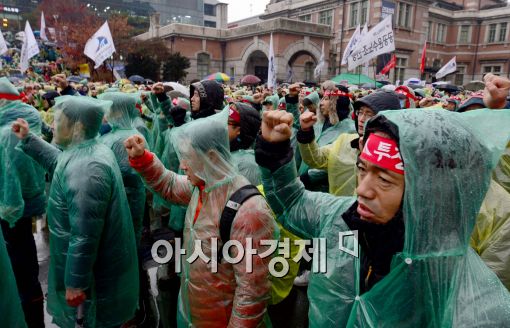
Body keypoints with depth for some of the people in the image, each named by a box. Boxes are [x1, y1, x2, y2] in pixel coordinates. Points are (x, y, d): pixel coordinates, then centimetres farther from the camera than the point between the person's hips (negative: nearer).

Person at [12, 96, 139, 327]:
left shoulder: (85, 168, -31)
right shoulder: (90, 150, 3)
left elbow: (84, 236, -31)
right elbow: (59, 163, 26)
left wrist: (75, 282, -23)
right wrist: (28, 139, 21)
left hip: (95, 270, -9)